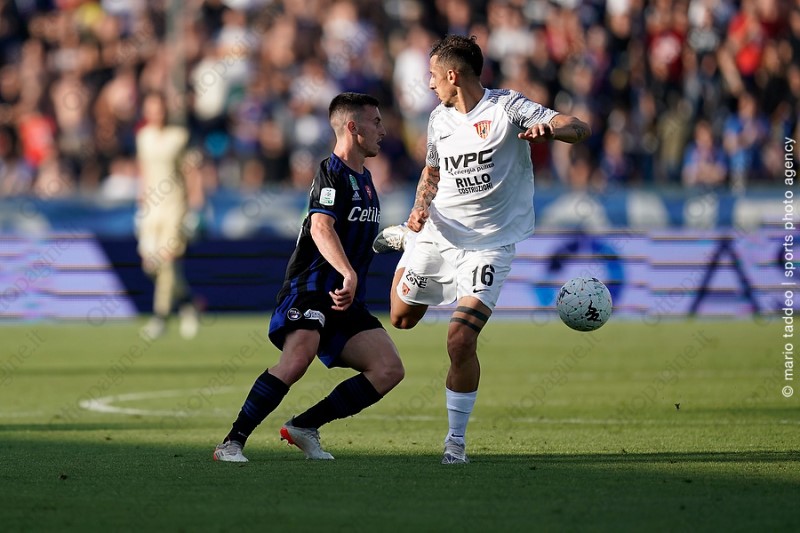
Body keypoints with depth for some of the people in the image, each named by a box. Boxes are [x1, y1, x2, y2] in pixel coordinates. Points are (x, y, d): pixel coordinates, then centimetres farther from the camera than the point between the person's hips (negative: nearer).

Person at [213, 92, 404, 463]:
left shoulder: (364, 179, 20)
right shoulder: (331, 173, -10)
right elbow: (321, 227, -29)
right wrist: (348, 274, -41)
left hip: (346, 300, 9)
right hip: (310, 289, -9)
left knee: (389, 370, -7)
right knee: (297, 359, -31)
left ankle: (304, 426, -1)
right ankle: (232, 442, -26)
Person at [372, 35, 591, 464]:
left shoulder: (507, 108, -12)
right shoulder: (439, 119, 5)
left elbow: (580, 129, -19)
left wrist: (548, 129, -42)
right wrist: (421, 207, 1)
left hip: (490, 243, -5)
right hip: (438, 234, 5)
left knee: (461, 341, -18)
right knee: (402, 318, 22)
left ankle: (456, 439, -1)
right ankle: (407, 240, 54)